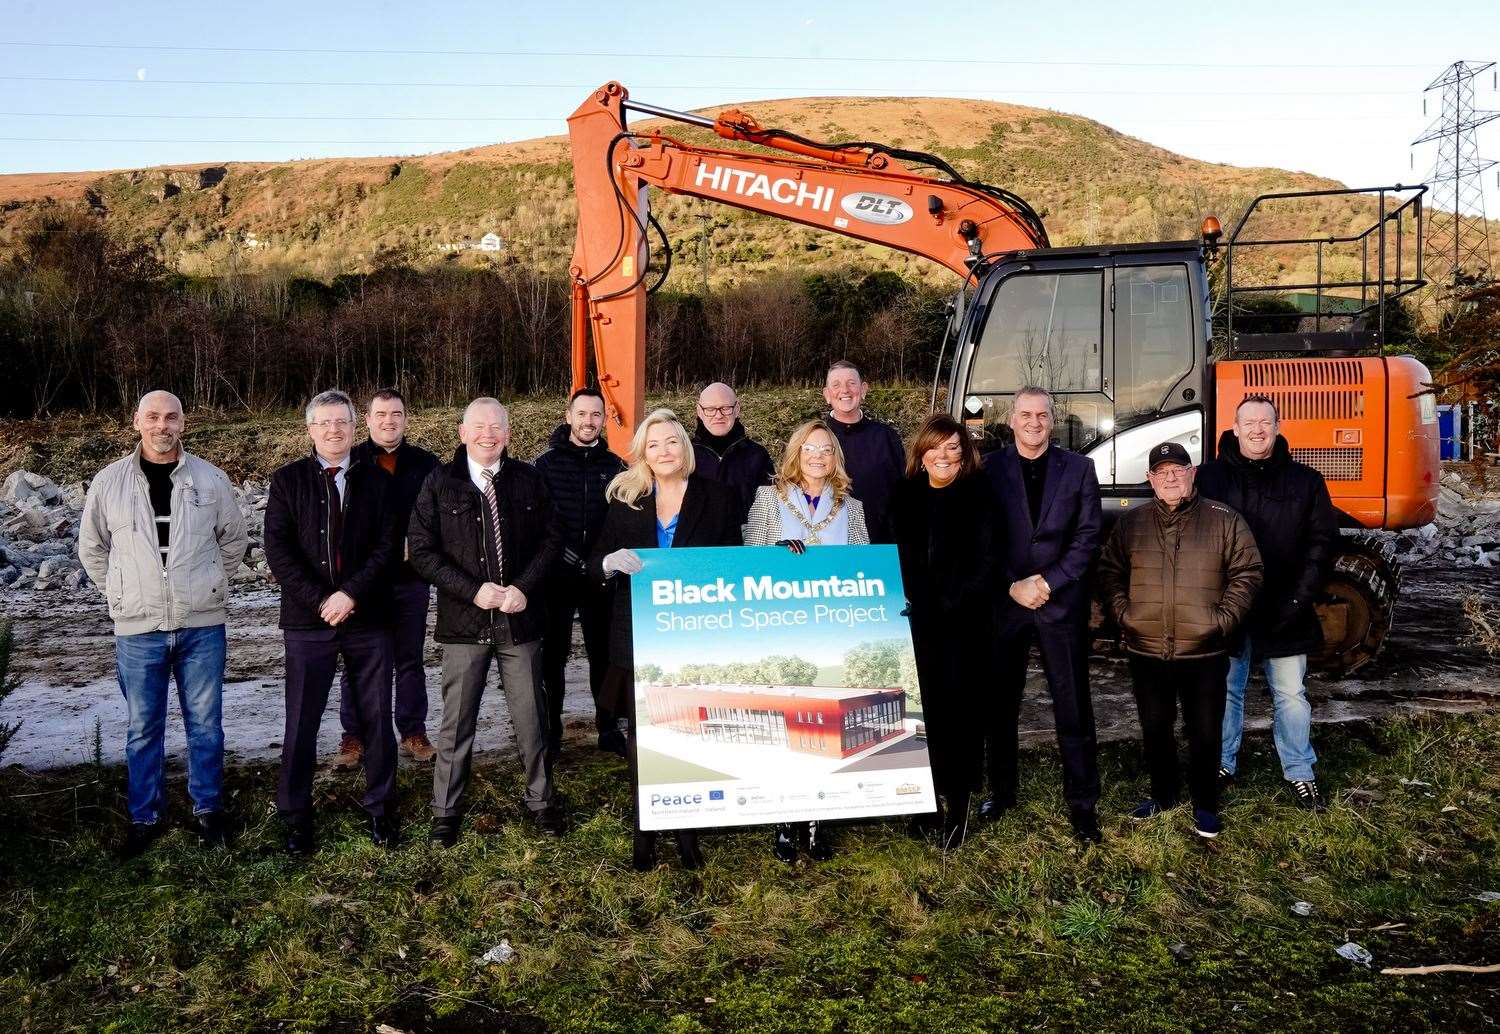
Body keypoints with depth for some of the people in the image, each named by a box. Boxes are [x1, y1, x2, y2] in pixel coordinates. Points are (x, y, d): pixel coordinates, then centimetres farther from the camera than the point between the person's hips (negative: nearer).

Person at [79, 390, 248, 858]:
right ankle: (144, 817, 24)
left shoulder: (210, 479, -3)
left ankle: (208, 809, 24)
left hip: (202, 626, 0)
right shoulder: (108, 482, -2)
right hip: (137, 630, 0)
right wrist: (121, 595, 8)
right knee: (143, 729, 10)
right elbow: (91, 548, 12)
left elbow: (234, 539, 11)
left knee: (205, 724, 9)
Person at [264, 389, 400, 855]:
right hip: (308, 620, -1)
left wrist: (351, 594, -14)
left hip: (369, 619, 1)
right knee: (301, 721, 5)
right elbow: (277, 549, -4)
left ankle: (381, 808, 21)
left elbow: (387, 546, -1)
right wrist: (320, 600, -12)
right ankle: (295, 813, 19)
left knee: (376, 719, 8)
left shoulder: (377, 480, 5)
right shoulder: (288, 480, 4)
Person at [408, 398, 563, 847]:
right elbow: (422, 549, -4)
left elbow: (549, 539, 5)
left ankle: (540, 799, 25)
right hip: (463, 621, -1)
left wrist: (524, 588, -10)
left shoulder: (528, 480, 5)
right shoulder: (439, 484, 0)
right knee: (457, 720, 6)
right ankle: (446, 810, 20)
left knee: (531, 716, 9)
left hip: (520, 619, 1)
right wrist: (473, 591, -13)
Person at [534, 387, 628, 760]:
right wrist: (564, 555, -13)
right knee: (554, 655, 6)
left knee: (603, 653, 8)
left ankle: (609, 728, 19)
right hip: (557, 575, -2)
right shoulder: (547, 463, -1)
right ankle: (550, 732, 15)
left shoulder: (614, 466, 6)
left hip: (600, 576, 2)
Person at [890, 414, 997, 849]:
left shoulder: (978, 495, 2)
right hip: (916, 623, 2)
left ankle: (958, 799, 9)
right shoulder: (905, 495, 10)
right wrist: (915, 605, -2)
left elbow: (984, 562, -4)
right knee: (924, 706, 1)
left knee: (958, 706, -1)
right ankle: (932, 798, 10)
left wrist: (948, 605, -11)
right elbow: (893, 555, 9)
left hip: (963, 623, -2)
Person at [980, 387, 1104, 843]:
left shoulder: (1078, 468, 5)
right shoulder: (989, 468, 2)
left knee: (1073, 706, 3)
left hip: (1062, 603, 0)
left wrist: (1048, 582, -9)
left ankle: (1082, 801, 14)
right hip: (1003, 602, 0)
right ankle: (1001, 791, 26)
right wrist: (1013, 586, -9)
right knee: (1000, 702, 10)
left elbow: (1087, 537, 0)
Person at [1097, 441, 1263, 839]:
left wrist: (1224, 619, -9)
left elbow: (1246, 574, -2)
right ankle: (1162, 794, 34)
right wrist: (1123, 614, -1)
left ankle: (1205, 805, 25)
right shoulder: (1131, 523, 5)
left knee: (1205, 732, 7)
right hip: (1146, 652, 2)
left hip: (1204, 653, -2)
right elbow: (1109, 572, 10)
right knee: (1155, 729, 15)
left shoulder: (1224, 520, -2)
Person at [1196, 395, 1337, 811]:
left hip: (1284, 615, 1)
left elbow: (1321, 541, 1)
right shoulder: (1210, 477, -2)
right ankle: (1222, 765, 27)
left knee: (1291, 695, 10)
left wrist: (1299, 599, -8)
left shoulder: (1305, 481, 2)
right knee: (1225, 692, 13)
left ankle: (1300, 772, 24)